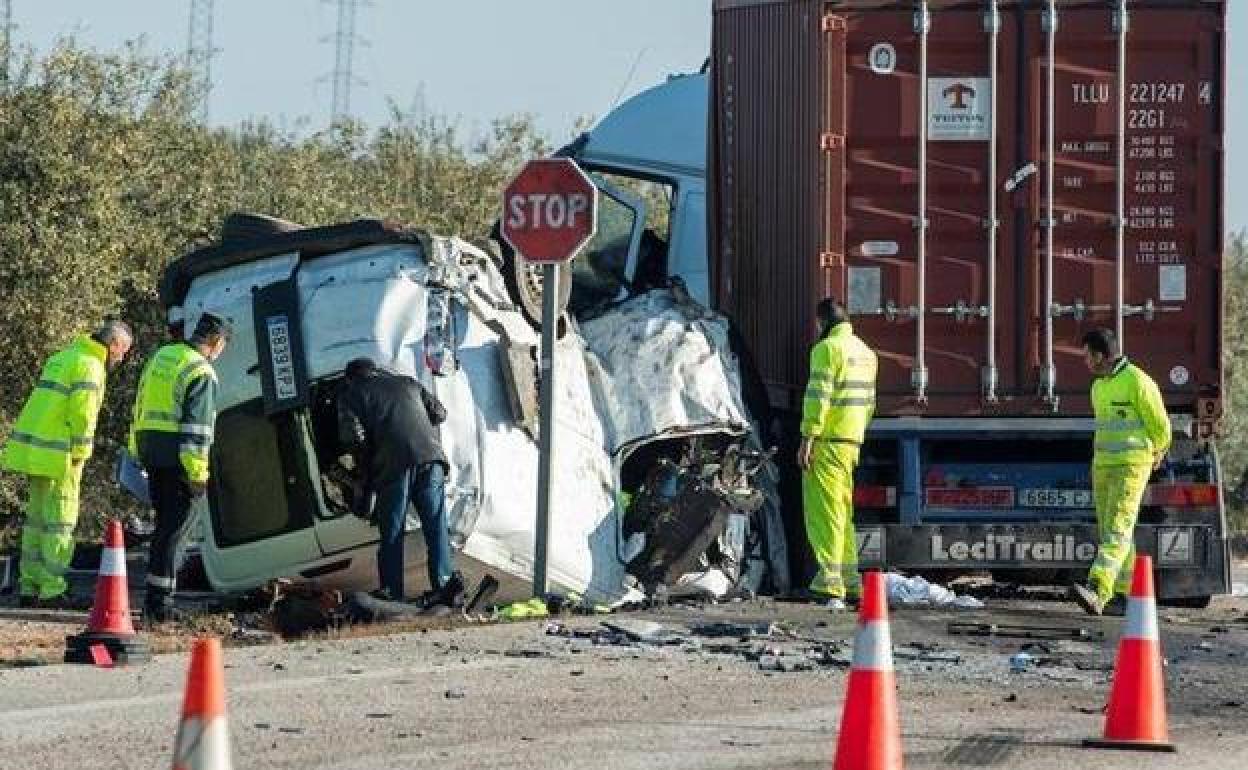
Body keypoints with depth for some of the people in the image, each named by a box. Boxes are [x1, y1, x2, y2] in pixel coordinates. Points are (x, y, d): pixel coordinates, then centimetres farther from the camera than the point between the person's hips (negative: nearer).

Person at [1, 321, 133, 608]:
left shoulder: (62, 358, 19)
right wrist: (80, 455, -10)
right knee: (60, 521, -4)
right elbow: (82, 416, -18)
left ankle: (29, 587, 14)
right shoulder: (89, 367, -11)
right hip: (57, 455, -9)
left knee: (37, 518, 13)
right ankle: (52, 591, -4)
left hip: (31, 451, 9)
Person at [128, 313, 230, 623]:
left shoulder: (161, 357, 15)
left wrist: (139, 453, 25)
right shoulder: (201, 372, -12)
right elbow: (196, 426, -18)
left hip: (150, 453, 8)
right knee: (173, 529, -5)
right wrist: (198, 474, -17)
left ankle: (156, 598, 19)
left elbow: (141, 408, 21)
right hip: (177, 458, -8)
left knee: (166, 525, 16)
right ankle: (159, 602, -8)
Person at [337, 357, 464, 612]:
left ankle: (392, 592, 7)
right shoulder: (408, 383, 27)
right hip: (430, 457, 3)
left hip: (393, 464, -3)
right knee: (435, 524, 5)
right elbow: (439, 413, 24)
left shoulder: (352, 392, 14)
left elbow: (352, 436, 0)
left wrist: (365, 469, 13)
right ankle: (444, 583, -4)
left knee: (391, 532, 6)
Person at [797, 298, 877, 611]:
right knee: (842, 511, 17)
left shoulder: (828, 348, -10)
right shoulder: (865, 351, 18)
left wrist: (807, 439, -19)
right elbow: (868, 401, 22)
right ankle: (849, 580, 22)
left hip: (827, 441, -9)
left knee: (823, 511, -11)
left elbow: (818, 396, -18)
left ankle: (831, 582, -19)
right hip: (852, 440, 9)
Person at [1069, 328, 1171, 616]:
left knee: (1117, 530, -17)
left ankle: (1096, 592, -32)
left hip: (1132, 467, -8)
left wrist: (1157, 452, 14)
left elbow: (1160, 426, -5)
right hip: (1103, 465, 8)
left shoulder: (1137, 381, -12)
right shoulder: (1098, 387, 15)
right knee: (1110, 532, 8)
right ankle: (1123, 596, 15)